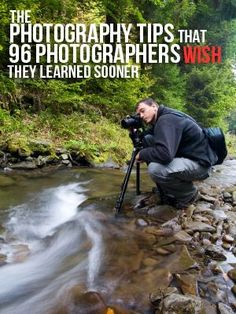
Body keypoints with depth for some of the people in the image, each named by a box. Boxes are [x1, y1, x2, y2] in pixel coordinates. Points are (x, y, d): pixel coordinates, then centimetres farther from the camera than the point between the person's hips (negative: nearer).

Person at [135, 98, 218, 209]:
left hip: (200, 162, -10)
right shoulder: (160, 119, 9)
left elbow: (165, 154, -36)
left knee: (155, 169, -32)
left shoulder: (167, 119, -22)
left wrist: (141, 154, -18)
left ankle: (189, 194, 0)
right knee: (147, 140, 4)